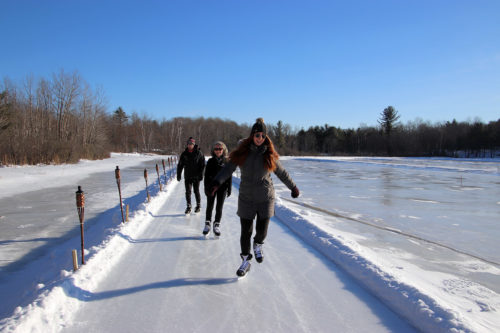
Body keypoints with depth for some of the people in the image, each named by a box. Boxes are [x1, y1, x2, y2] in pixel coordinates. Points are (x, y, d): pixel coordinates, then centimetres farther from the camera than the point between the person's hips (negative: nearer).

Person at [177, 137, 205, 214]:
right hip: (187, 176, 2)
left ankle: (198, 206, 19)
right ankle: (188, 207, 9)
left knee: (196, 191, 5)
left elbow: (202, 164, -2)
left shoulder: (198, 153, -2)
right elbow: (180, 165, 9)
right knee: (188, 192, 0)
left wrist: (201, 174, -9)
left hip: (196, 176, -2)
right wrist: (178, 175, 5)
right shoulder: (184, 154, 4)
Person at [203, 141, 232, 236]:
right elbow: (206, 175, 0)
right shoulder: (211, 161, 0)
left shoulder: (226, 161, 0)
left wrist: (229, 188, 0)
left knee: (219, 207, 6)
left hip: (222, 187, 0)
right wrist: (206, 188, -6)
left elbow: (229, 175, 2)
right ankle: (207, 224, 23)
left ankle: (217, 225, 19)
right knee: (210, 206, 9)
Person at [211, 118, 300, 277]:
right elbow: (229, 168, -14)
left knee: (262, 230, 0)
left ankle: (258, 245, 37)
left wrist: (293, 187, 19)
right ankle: (246, 261, 25)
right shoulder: (242, 153, -5)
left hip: (265, 198, 0)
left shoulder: (269, 155, -2)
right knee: (246, 231, 5)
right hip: (246, 198, 0)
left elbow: (282, 173, 10)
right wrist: (217, 182, -30)